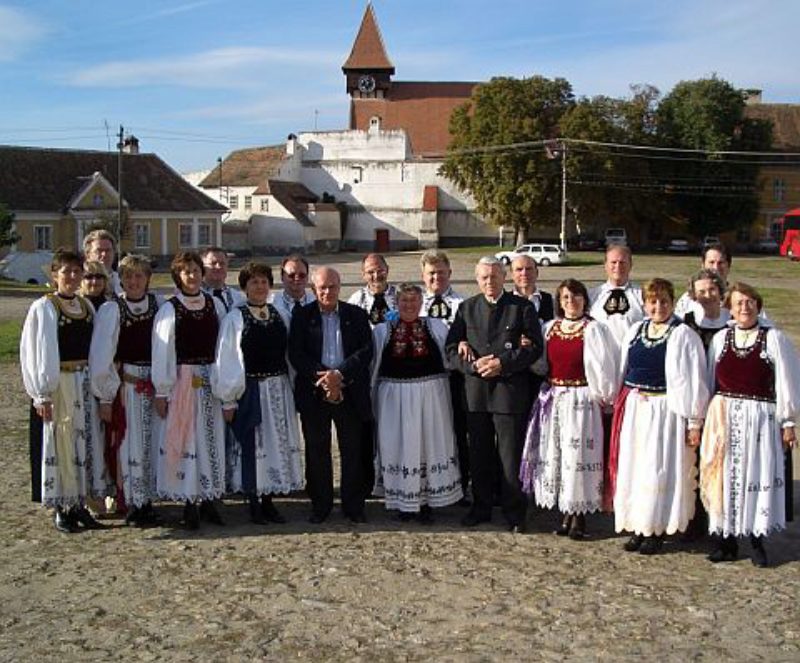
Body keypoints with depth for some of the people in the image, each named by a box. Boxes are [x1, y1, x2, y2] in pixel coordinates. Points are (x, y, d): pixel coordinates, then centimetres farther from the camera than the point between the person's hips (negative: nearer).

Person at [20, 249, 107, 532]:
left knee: (85, 442, 9)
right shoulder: (43, 308, -7)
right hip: (57, 385, -5)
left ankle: (79, 504, 20)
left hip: (85, 386, 6)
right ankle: (62, 509, 11)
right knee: (60, 444, 1)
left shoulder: (87, 306, 9)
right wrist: (42, 395, -14)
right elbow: (35, 354, -9)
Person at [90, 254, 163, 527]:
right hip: (124, 387, -3)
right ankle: (131, 504, 11)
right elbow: (100, 358, -7)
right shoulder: (111, 310, -7)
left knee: (153, 443, 8)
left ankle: (146, 501, 21)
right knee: (129, 445, 0)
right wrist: (105, 396, -7)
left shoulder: (159, 305, 2)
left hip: (155, 387, 3)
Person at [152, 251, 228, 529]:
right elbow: (162, 353, -5)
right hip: (182, 381, -4)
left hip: (211, 380, 4)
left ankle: (209, 498, 18)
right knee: (184, 439, 0)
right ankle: (189, 503, 9)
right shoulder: (169, 309, -4)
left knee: (211, 438, 8)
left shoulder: (215, 304, 6)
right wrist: (161, 391, -7)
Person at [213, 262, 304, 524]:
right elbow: (226, 360, -7)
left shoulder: (281, 316, 7)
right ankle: (253, 505, 13)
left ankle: (268, 501, 21)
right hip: (250, 391, -5)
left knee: (276, 442, 9)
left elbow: (290, 355, 9)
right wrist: (228, 400, -9)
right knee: (251, 445, 1)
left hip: (279, 390, 5)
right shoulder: (235, 318, -6)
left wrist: (293, 391, 6)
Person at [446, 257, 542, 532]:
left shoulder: (522, 307, 1)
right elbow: (452, 349, 5)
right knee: (479, 455, 12)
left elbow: (534, 347, -5)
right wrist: (473, 365, -12)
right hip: (475, 392, 3)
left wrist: (502, 363, -15)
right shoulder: (467, 308, 9)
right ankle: (481, 508, 25)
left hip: (510, 390, -3)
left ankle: (514, 513, 15)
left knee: (511, 455, 3)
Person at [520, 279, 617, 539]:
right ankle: (565, 513, 19)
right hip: (553, 399, 5)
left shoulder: (593, 329, -6)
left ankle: (579, 516, 9)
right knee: (555, 455, 7)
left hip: (581, 399, -5)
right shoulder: (549, 328, 9)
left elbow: (602, 367, -6)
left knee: (578, 453, -2)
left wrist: (603, 396, -7)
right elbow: (542, 365, 15)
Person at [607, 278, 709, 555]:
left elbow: (693, 381, -8)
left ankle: (657, 530, 14)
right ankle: (638, 528, 21)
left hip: (666, 411, -5)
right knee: (632, 468, 9)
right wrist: (619, 405, 13)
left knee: (659, 471, 0)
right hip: (634, 409, 5)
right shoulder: (634, 332, 9)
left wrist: (694, 422, -10)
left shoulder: (683, 335, -7)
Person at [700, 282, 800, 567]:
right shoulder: (720, 339, 8)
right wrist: (706, 417, 9)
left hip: (761, 418, -2)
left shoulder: (774, 339, -2)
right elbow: (709, 381, 11)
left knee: (758, 476, 2)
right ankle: (727, 541, 17)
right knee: (725, 476, 6)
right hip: (724, 418, 3)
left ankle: (757, 541, 16)